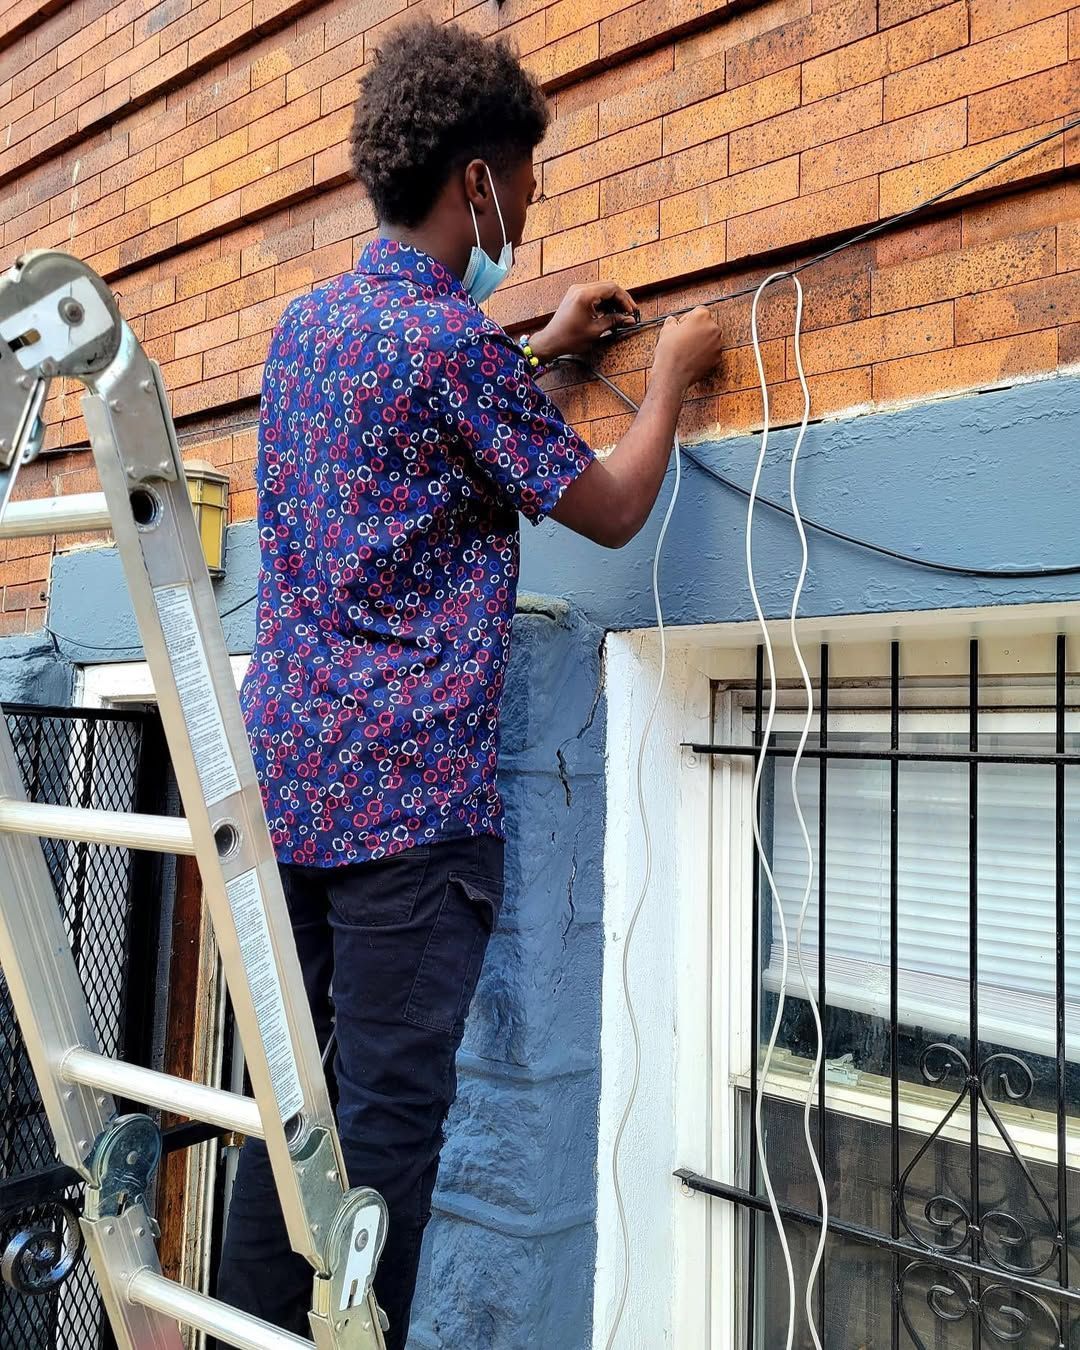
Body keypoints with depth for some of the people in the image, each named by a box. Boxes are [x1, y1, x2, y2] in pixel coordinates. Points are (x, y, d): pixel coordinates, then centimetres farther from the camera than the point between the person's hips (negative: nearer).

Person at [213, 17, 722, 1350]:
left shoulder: (305, 320, 16)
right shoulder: (451, 338, -10)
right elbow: (610, 508, -1)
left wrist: (541, 351, 35)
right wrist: (670, 370, 15)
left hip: (281, 771, 9)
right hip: (406, 787, -8)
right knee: (391, 1109, -1)